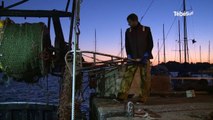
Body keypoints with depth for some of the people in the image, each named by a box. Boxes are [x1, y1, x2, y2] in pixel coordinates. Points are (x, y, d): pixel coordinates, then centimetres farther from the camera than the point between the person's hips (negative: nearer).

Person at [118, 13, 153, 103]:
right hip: (132, 58, 2)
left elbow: (150, 44, 2)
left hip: (144, 58, -2)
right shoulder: (128, 31, 9)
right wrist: (129, 55, -2)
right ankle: (122, 95, -13)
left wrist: (146, 55, -8)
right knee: (127, 76, -9)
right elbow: (127, 45, 12)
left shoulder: (146, 30, 2)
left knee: (145, 79, -2)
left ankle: (143, 98, 4)